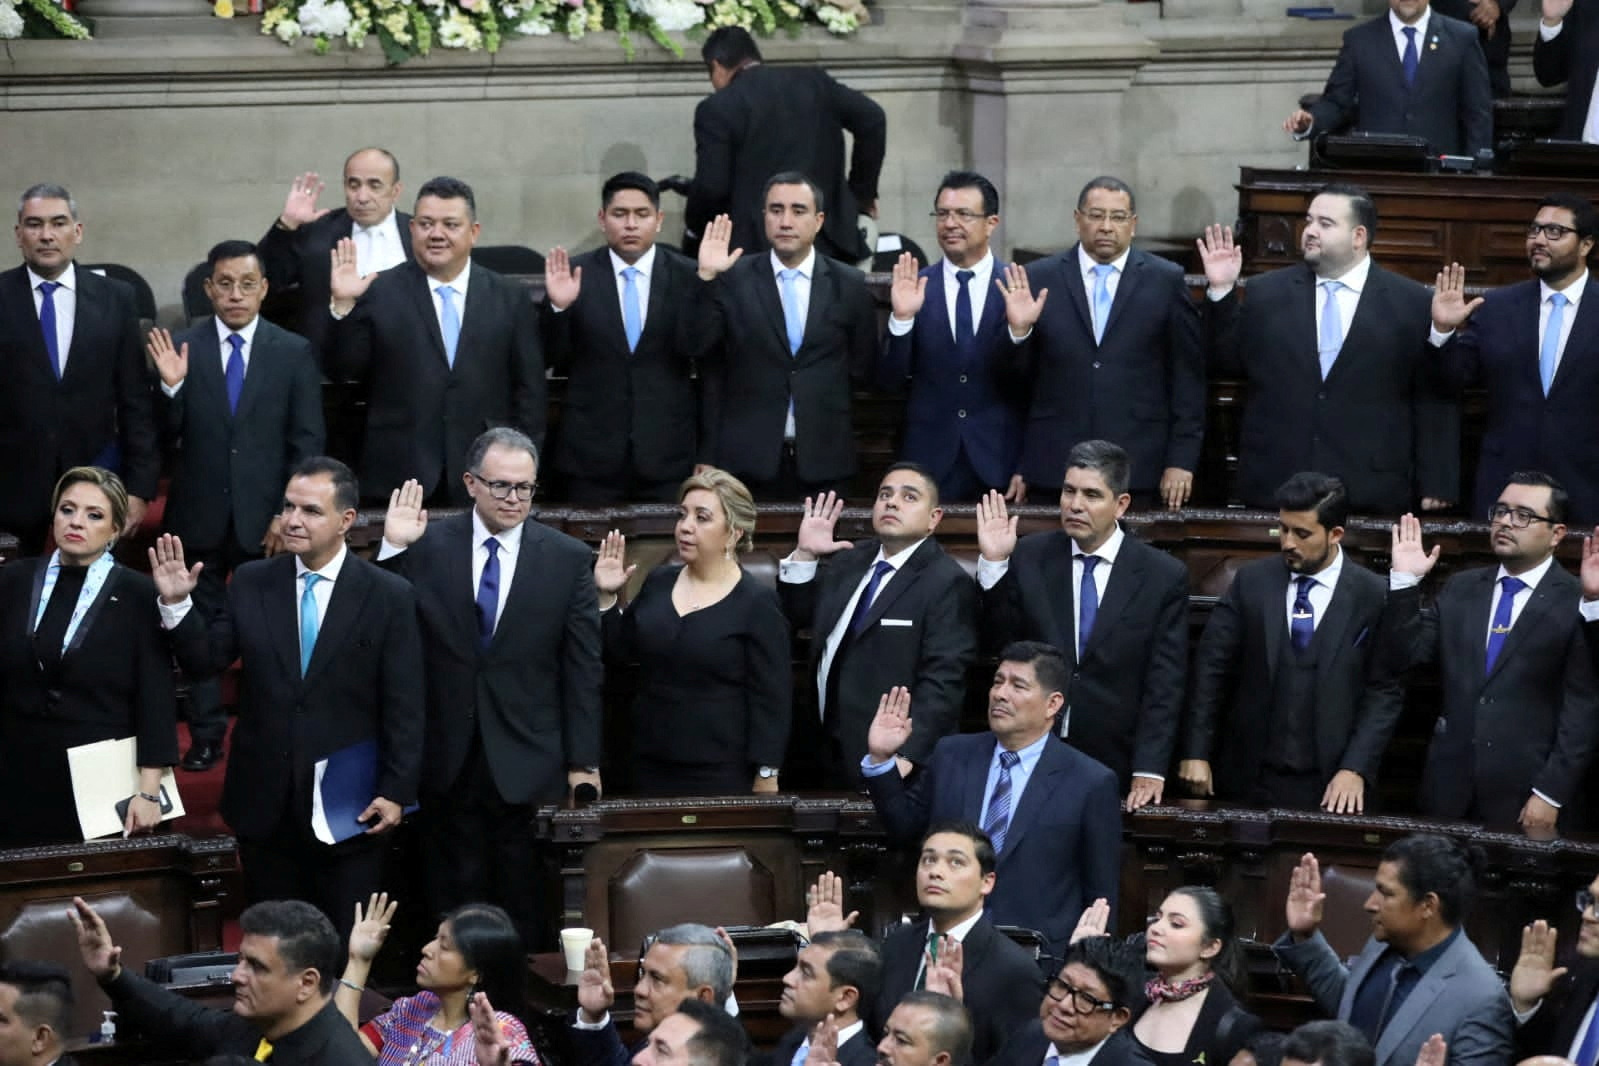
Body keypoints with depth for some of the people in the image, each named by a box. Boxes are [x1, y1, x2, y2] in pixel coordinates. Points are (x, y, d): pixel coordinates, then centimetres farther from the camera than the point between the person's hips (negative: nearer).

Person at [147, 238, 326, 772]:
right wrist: (171, 387, -20)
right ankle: (206, 736, 13)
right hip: (199, 514, 1)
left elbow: (308, 441, 1)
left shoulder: (294, 353, 0)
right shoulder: (181, 348, 0)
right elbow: (168, 436, -1)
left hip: (264, 517, -1)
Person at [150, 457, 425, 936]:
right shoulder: (250, 583, 4)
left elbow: (403, 707, -4)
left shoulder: (389, 596, -4)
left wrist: (396, 791, -7)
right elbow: (205, 660, 2)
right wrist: (176, 604, -13)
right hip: (266, 802, 3)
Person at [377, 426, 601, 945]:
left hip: (528, 764, -1)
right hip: (448, 761, 1)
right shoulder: (428, 546, 0)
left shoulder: (568, 559, 0)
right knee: (454, 905, 8)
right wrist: (393, 550, -14)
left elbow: (583, 668, 1)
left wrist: (583, 763, -1)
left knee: (525, 911, 4)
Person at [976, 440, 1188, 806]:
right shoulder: (1029, 557, 1)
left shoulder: (1163, 576, -3)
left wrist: (1149, 770, -10)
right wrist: (993, 564, -12)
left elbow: (1164, 683, -3)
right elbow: (998, 639, -1)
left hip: (1113, 765, -1)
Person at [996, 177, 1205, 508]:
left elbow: (1188, 376, 4)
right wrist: (1018, 330, -12)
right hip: (1054, 467, 1)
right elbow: (1018, 375, 8)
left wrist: (1182, 461, -1)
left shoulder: (1166, 280, 5)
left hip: (1140, 469, -1)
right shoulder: (1040, 279, 6)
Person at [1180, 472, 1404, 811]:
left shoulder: (1375, 596, -3)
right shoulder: (1251, 581, 4)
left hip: (1331, 787, -2)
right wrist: (1196, 753, -3)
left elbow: (1385, 692, -4)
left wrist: (1355, 770, -12)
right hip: (1250, 780, 2)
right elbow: (1211, 667, 3)